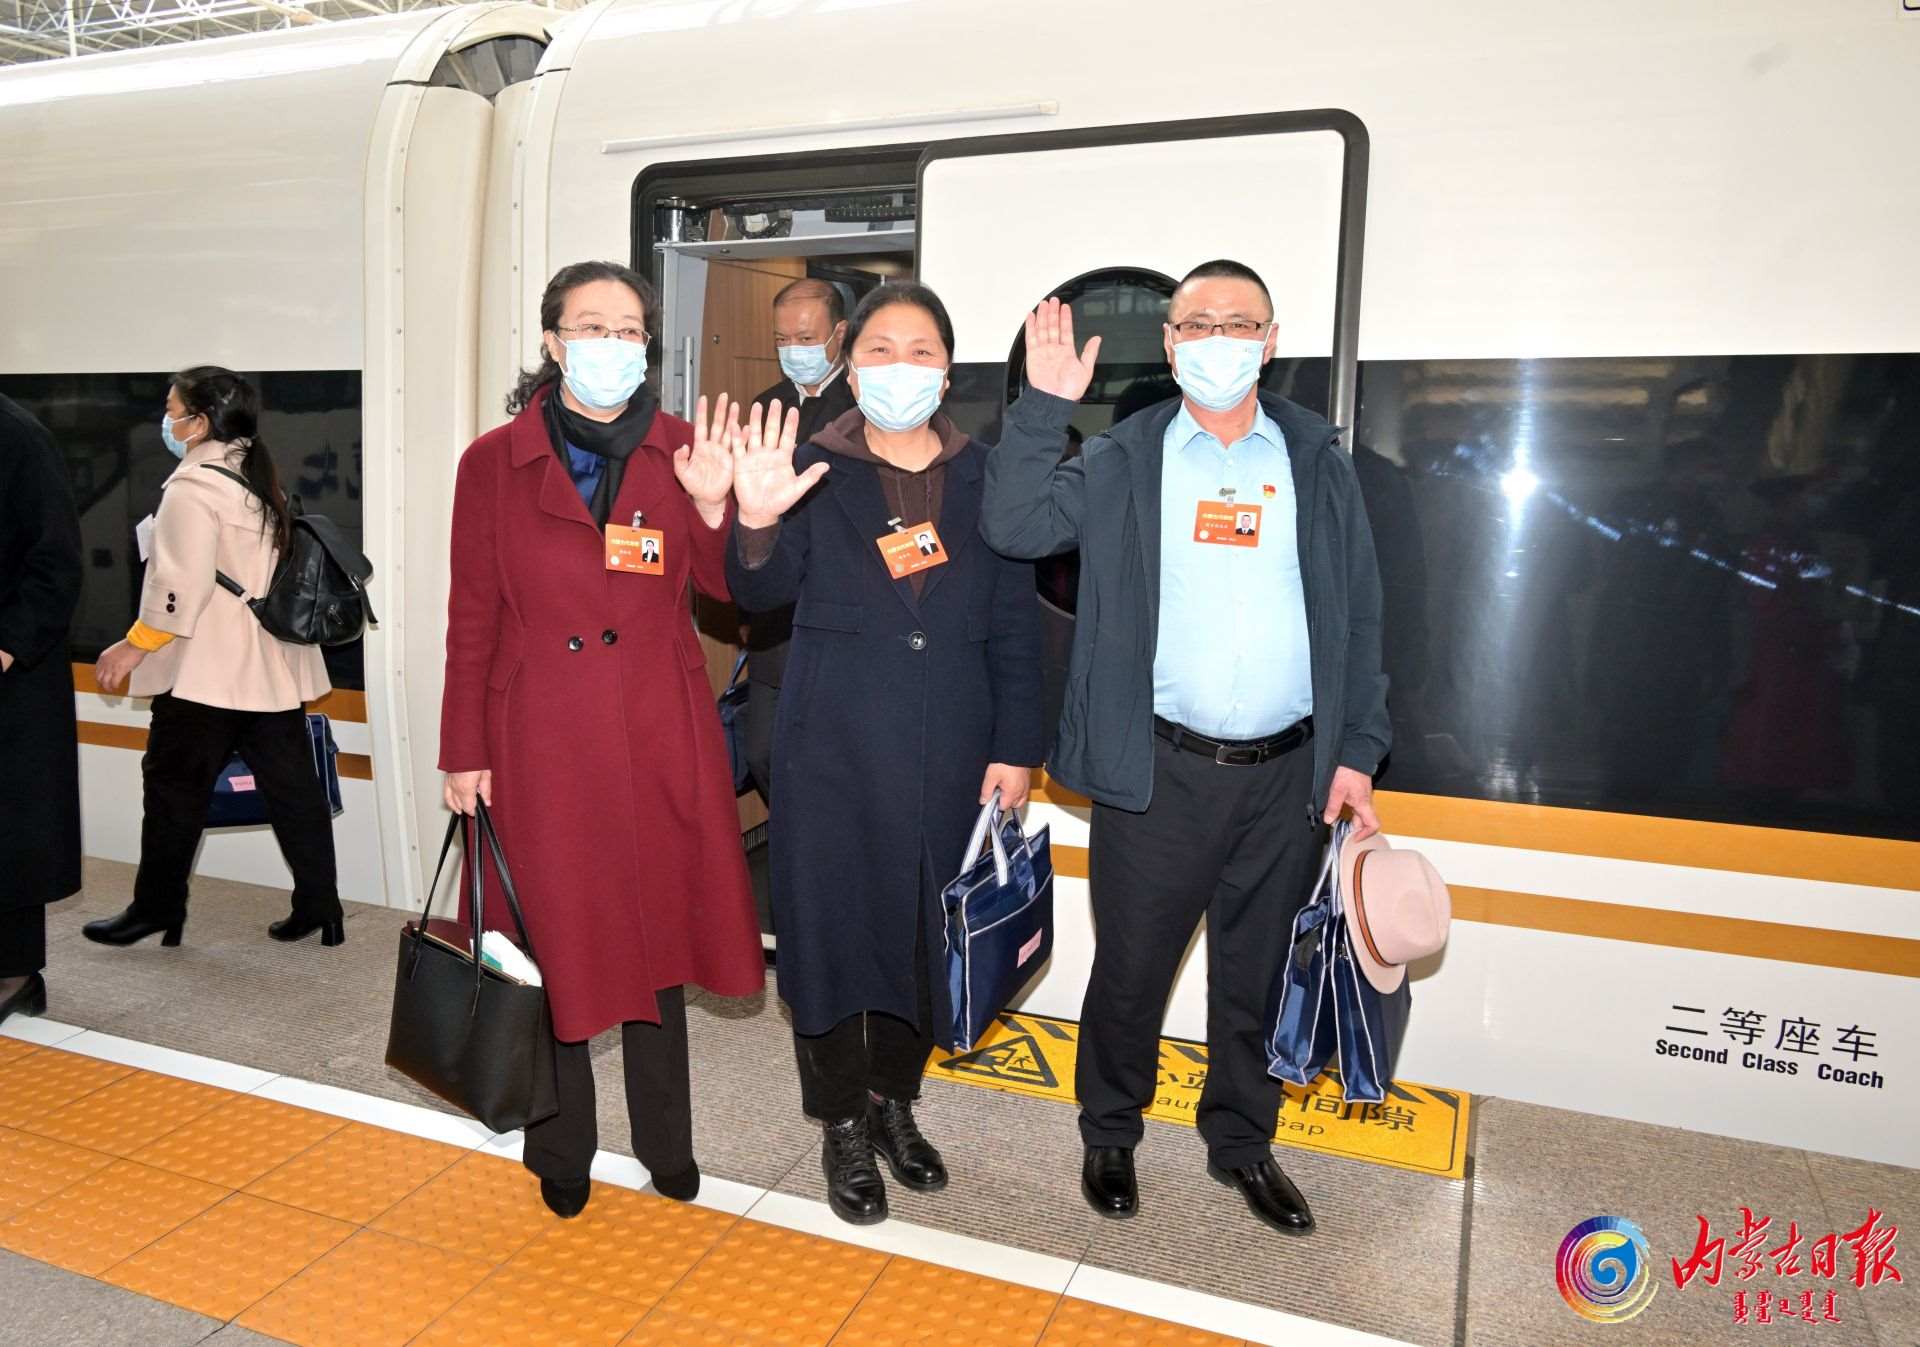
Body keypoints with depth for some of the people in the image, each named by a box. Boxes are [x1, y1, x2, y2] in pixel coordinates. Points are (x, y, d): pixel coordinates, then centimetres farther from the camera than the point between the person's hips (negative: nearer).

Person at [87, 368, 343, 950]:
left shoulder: (193, 487, -12)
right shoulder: (261, 482, 12)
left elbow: (182, 587, -18)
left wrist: (133, 648, -9)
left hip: (205, 672, -8)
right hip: (275, 670, 8)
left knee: (174, 788, 7)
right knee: (292, 787, 7)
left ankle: (157, 908, 18)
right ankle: (318, 906, 10)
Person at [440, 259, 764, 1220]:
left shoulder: (681, 453, 3)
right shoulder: (493, 463, 0)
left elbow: (727, 589, 1)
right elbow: (472, 619, 1)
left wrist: (712, 510, -18)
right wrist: (464, 753, 0)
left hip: (660, 735, 1)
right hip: (541, 738, -1)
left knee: (655, 935, 12)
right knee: (553, 948, 9)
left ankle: (667, 1145, 31)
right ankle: (561, 1156, 30)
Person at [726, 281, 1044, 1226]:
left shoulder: (985, 479, 4)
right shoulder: (813, 470, 0)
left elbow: (1016, 624, 4)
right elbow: (763, 592, -12)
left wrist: (1015, 749, -1)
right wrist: (756, 526, -33)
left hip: (950, 751, 2)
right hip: (832, 747, -1)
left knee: (923, 927, 13)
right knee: (833, 926, 6)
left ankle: (895, 1103, 35)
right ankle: (844, 1128, 26)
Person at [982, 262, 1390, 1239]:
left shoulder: (1317, 462, 7)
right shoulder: (1122, 460, 3)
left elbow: (1357, 619, 7)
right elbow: (1014, 527, -10)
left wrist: (1357, 753, 3)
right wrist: (1044, 405, -17)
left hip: (1287, 774, 2)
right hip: (1158, 772, -2)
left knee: (1256, 975, 16)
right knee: (1131, 969, 9)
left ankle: (1242, 1142, 38)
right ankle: (1109, 1136, 33)